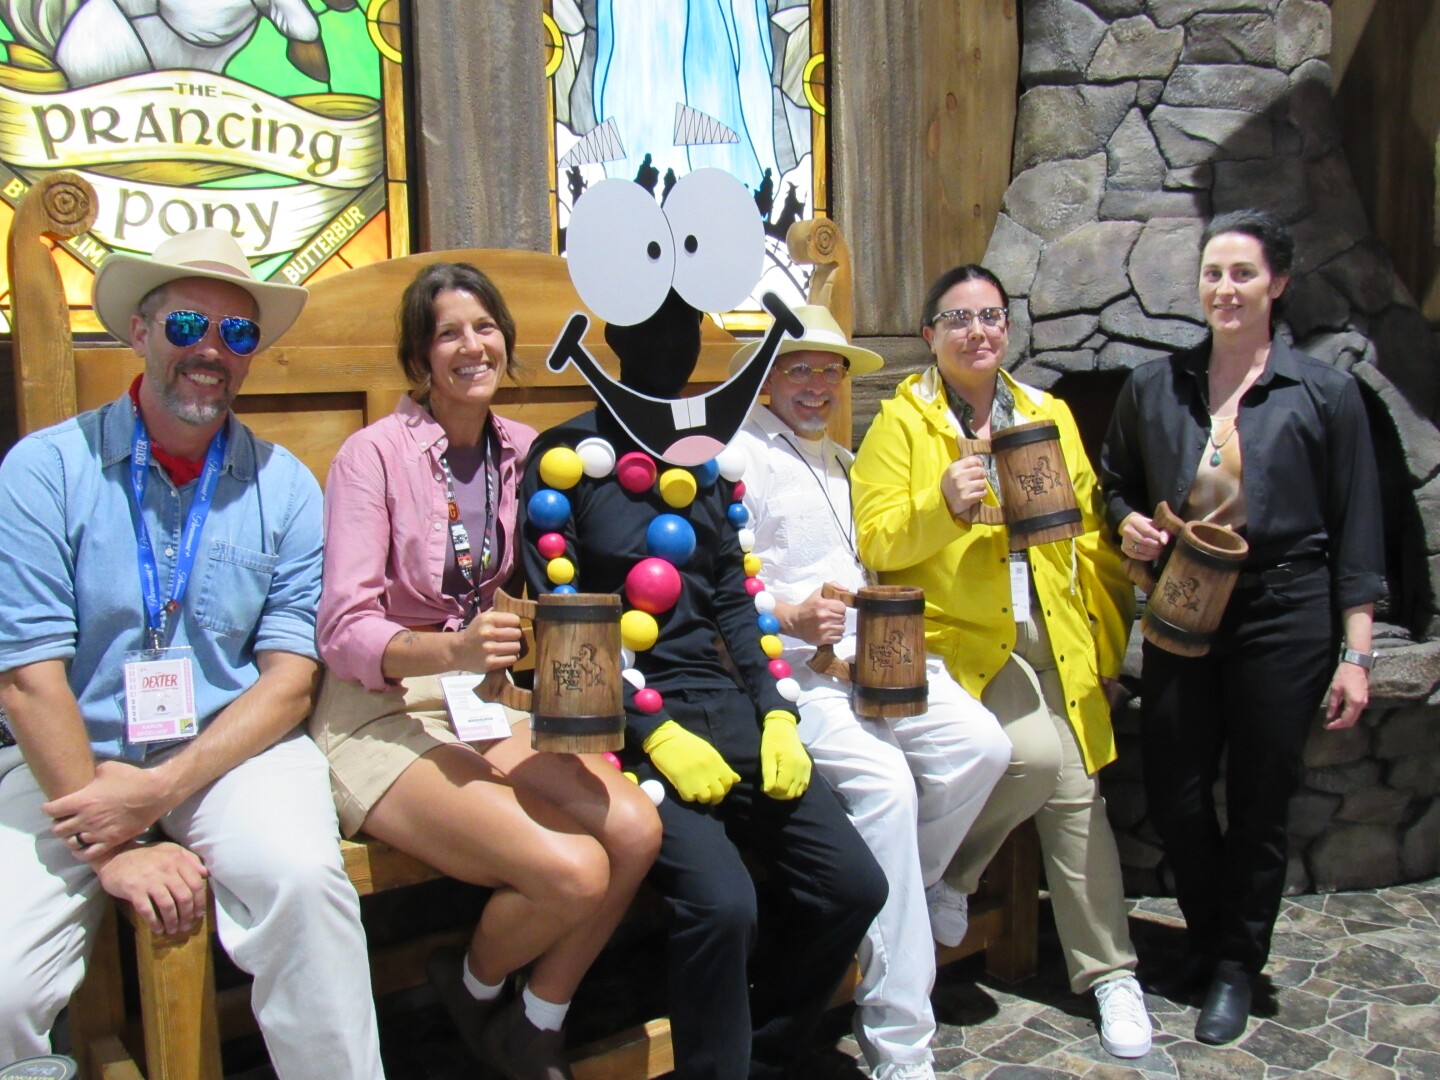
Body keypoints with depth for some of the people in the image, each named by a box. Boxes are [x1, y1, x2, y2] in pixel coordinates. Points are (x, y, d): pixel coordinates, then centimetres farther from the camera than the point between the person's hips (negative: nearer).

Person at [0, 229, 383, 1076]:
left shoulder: (284, 487, 2)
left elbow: (290, 678, -1)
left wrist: (162, 789, -14)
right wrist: (111, 851, -13)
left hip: (234, 747, 1)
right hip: (70, 756, 0)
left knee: (302, 878, -29)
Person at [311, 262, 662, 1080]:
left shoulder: (523, 450, 5)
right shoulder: (375, 453, -11)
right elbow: (343, 631, -16)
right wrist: (450, 649, -33)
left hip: (486, 702, 6)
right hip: (382, 714, -5)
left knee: (635, 828, -19)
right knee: (573, 871, -24)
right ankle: (474, 988, 12)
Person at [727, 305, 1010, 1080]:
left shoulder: (842, 462, 26)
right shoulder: (740, 456, 1)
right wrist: (790, 617, -21)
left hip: (872, 657, 7)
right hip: (787, 667, -7)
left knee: (980, 745, -18)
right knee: (885, 780, -29)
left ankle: (908, 891, 8)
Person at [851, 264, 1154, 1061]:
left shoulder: (1050, 415, 13)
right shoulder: (901, 422, 0)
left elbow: (1089, 534, 15)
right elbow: (877, 543, -7)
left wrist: (1111, 636, 12)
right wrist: (943, 505, -24)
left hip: (1055, 638, 4)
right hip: (958, 637, -4)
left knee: (1077, 795, 2)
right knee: (1035, 754, -25)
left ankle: (1110, 975, 18)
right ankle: (943, 872, 4)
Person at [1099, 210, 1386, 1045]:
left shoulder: (1324, 393, 1)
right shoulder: (1154, 387, 8)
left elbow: (1357, 530, 0)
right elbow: (1116, 484, 19)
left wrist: (1356, 652, -6)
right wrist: (1129, 525, -5)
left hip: (1284, 615, -2)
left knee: (1259, 801, 6)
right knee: (1173, 793, 5)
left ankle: (1238, 967, 26)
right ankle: (1211, 937, 32)